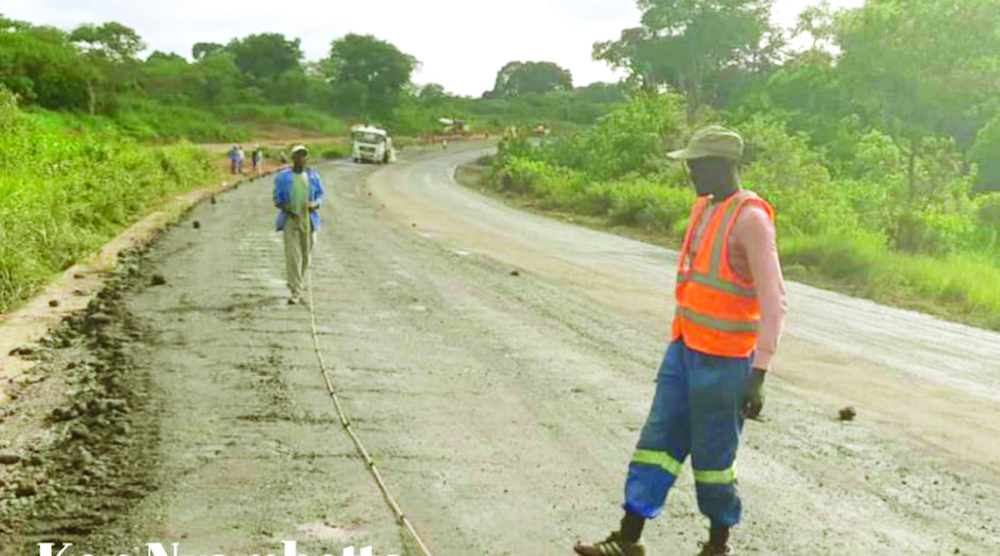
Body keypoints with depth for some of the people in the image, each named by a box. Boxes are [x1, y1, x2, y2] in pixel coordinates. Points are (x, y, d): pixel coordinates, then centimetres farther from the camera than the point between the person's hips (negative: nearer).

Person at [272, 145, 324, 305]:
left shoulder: (313, 176, 6)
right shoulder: (283, 177, 0)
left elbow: (320, 195, 9)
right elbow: (277, 200, 1)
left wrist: (315, 204, -14)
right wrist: (288, 210, -17)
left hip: (308, 220, 3)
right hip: (290, 220, -3)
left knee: (306, 256, 9)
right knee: (292, 255, -11)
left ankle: (295, 282, 36)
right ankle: (296, 292, -9)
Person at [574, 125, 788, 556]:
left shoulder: (751, 218, -20)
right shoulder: (704, 208, 9)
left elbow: (775, 304, -22)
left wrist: (758, 375, -24)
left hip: (725, 362, -8)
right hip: (686, 348, 8)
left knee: (712, 456, 5)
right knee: (658, 440, 7)